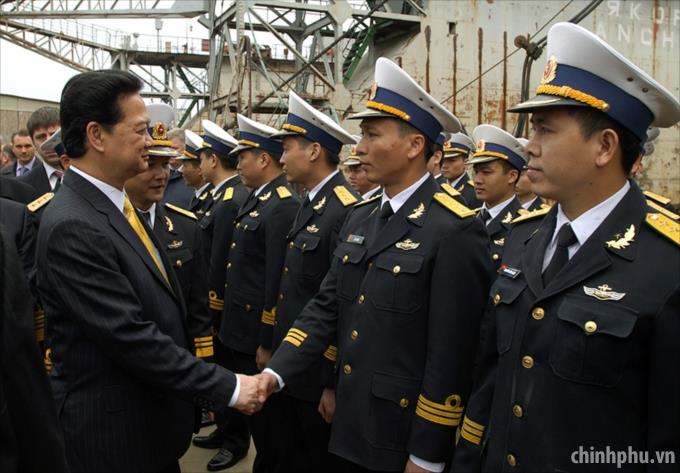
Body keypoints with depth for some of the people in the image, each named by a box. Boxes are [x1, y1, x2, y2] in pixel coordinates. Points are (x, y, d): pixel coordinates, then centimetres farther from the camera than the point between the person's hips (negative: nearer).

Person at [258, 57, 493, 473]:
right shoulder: (360, 219, 6)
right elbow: (326, 307, 6)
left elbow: (450, 355, -18)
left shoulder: (454, 232, -18)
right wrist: (278, 371, -5)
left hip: (407, 437, -7)